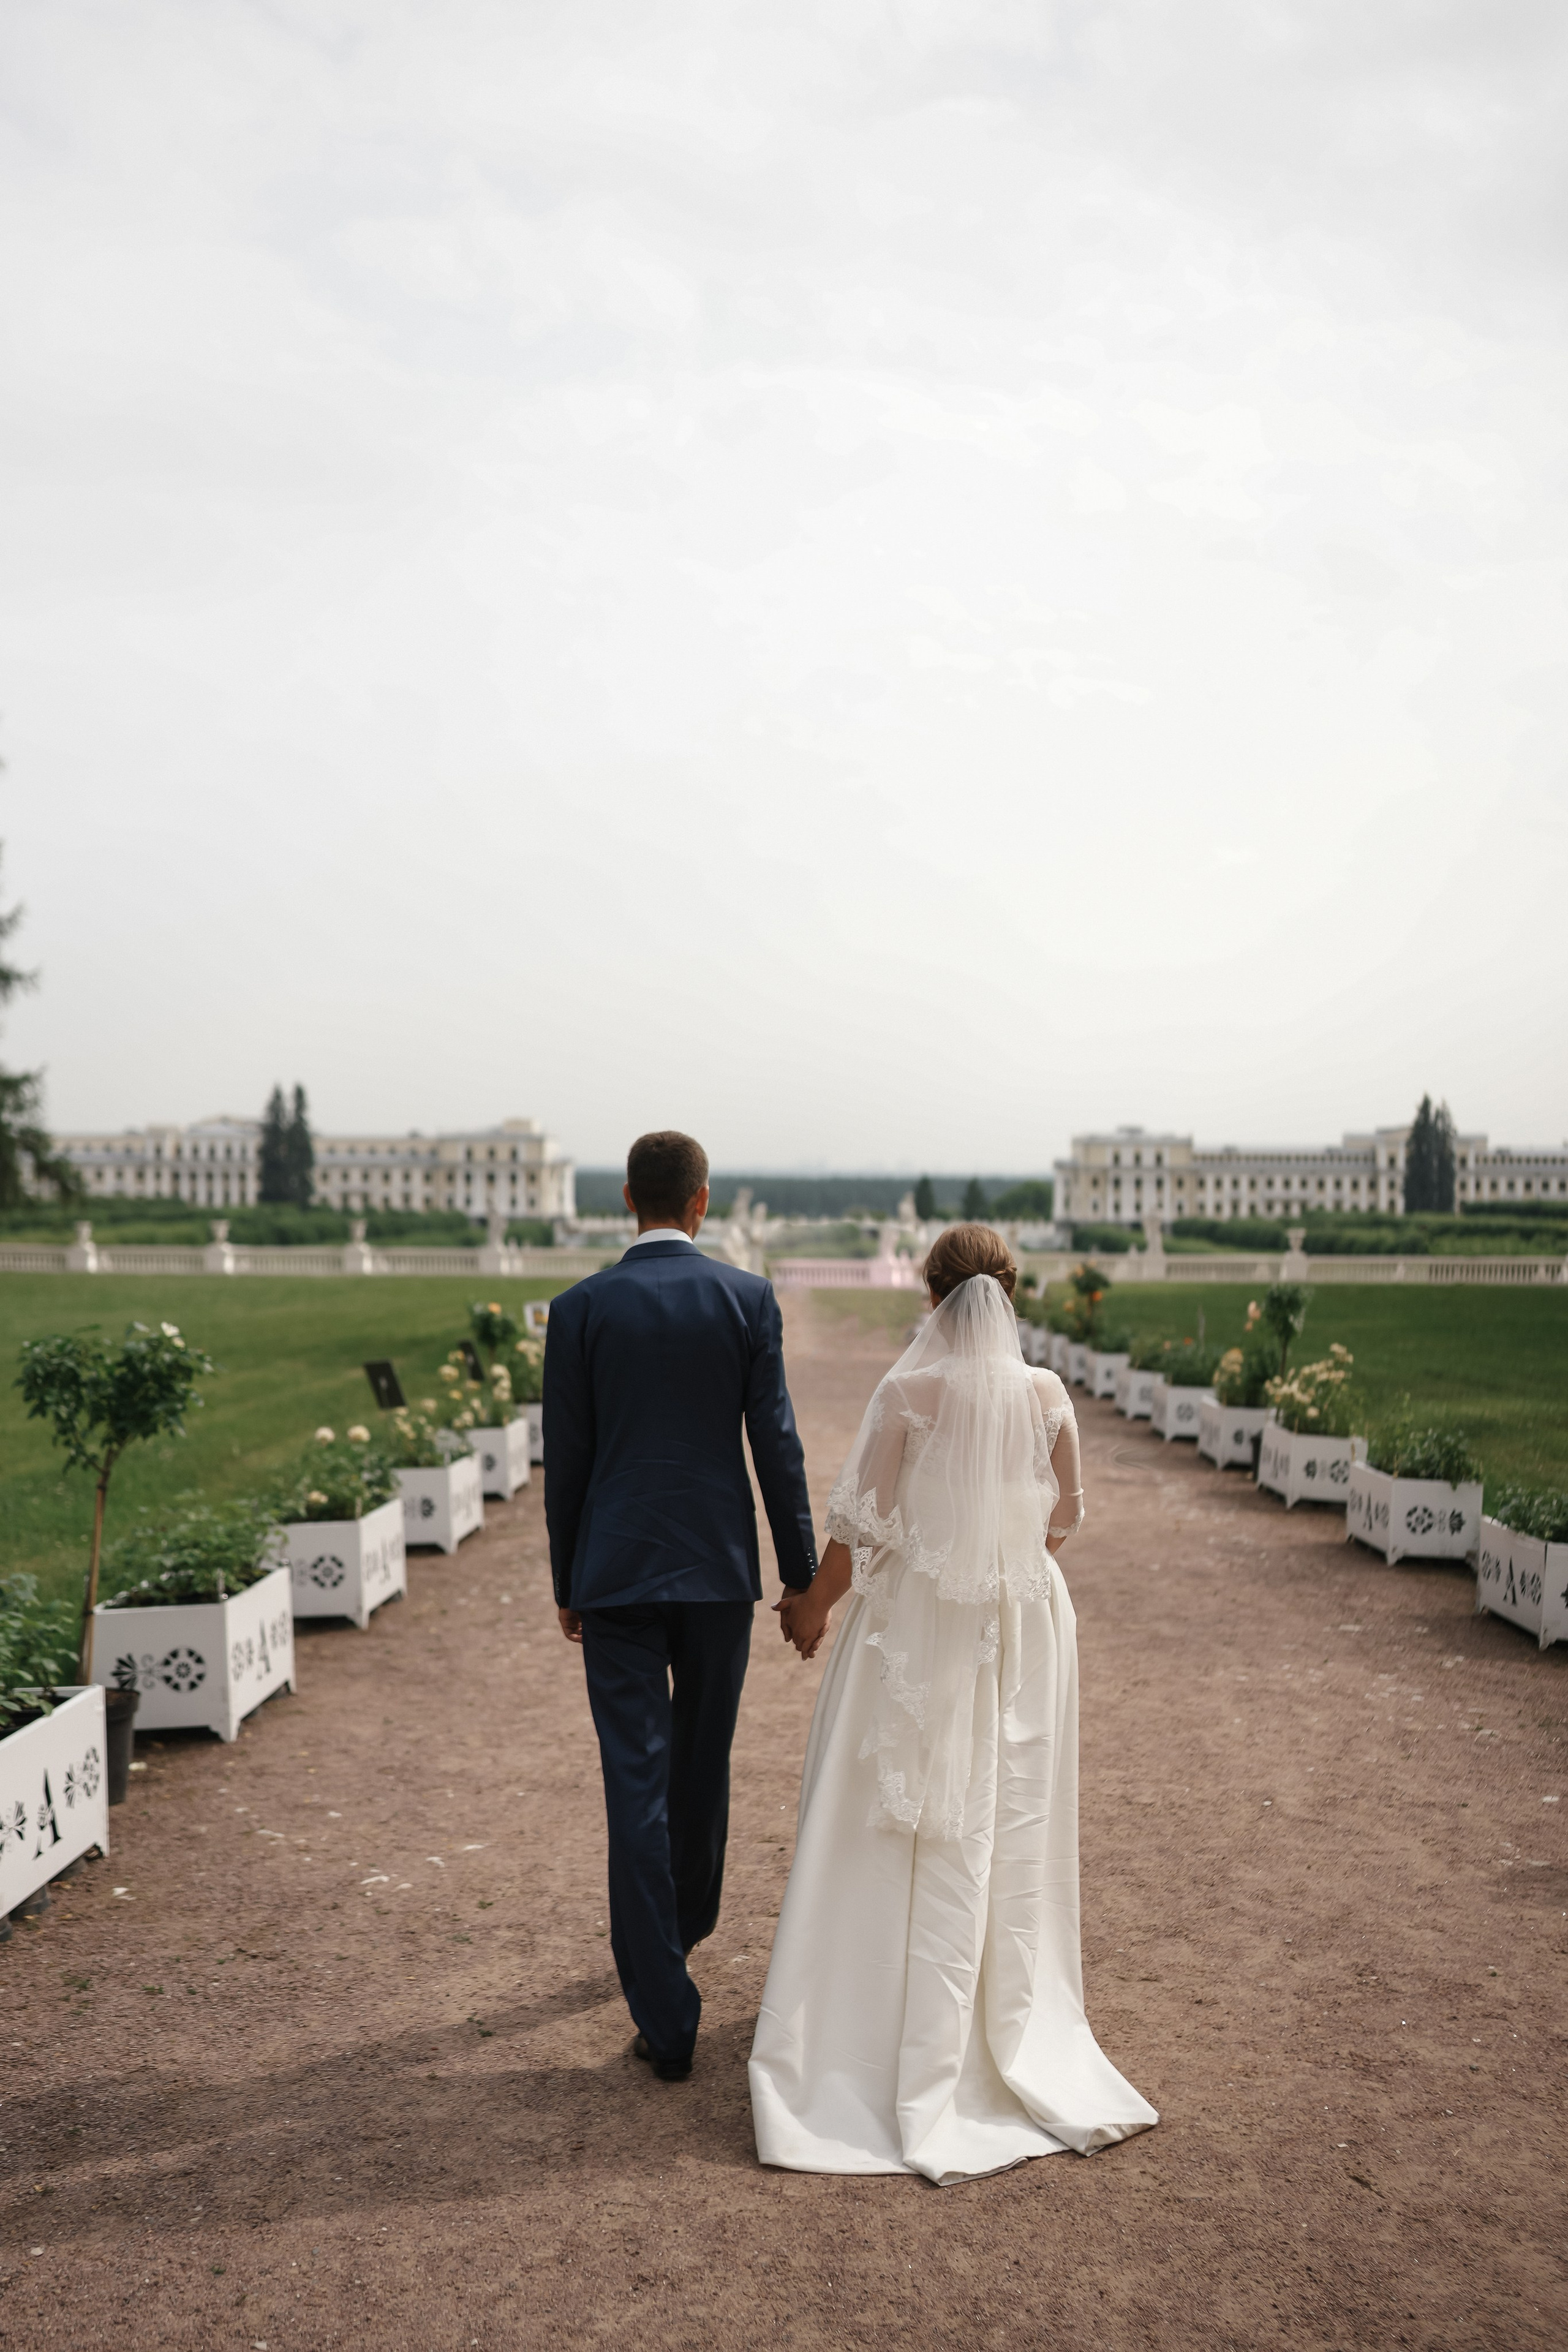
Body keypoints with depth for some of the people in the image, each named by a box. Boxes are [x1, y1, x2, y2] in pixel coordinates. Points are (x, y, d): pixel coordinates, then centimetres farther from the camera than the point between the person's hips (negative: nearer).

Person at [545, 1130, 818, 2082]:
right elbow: (777, 1443, -4)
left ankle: (667, 2018, 2)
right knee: (704, 1760, 21)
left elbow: (566, 1458, -1)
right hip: (720, 1567, 2)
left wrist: (568, 1583, 10)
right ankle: (685, 1923, 45)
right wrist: (803, 1575, 3)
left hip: (617, 1573, -1)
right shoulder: (748, 1298, -4)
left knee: (637, 1785, 2)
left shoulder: (581, 1307, -4)